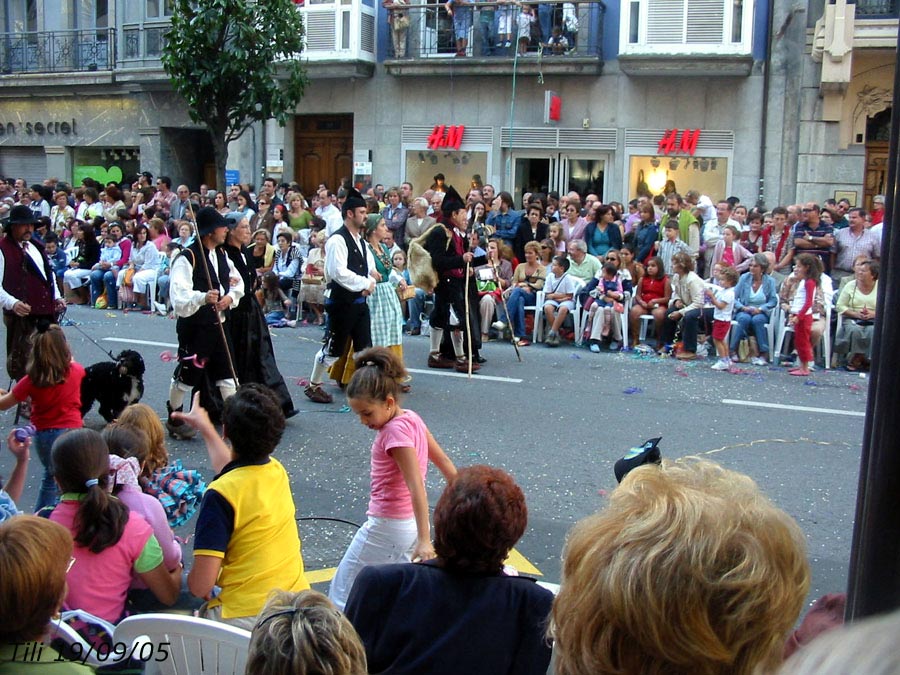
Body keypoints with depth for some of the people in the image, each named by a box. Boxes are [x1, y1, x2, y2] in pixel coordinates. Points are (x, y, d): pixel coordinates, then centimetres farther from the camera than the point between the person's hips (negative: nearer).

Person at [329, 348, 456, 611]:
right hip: (410, 524, 9)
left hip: (387, 528, -9)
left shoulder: (395, 431, -21)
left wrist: (424, 539, -31)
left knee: (343, 593, 3)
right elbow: (444, 463, 10)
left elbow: (416, 486, -27)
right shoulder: (412, 418, 4)